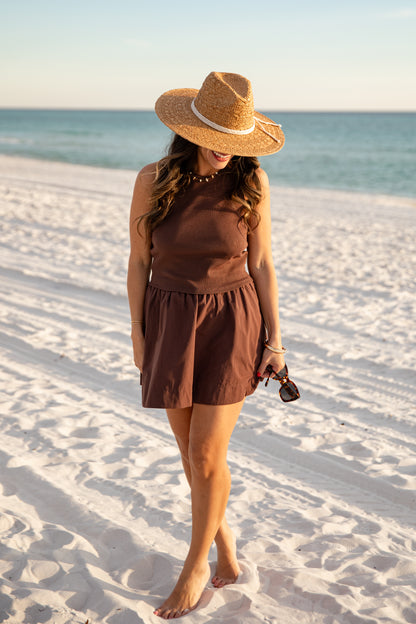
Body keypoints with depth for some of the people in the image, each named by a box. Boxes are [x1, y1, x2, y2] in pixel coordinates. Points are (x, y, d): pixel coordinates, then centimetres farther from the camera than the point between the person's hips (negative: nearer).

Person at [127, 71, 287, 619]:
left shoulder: (251, 183, -8)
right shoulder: (153, 180, -7)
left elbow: (261, 265, -2)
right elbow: (139, 262, 1)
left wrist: (274, 338, -3)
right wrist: (137, 336, 2)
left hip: (232, 323, -2)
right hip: (171, 323, 2)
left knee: (207, 455, -1)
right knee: (191, 449, 12)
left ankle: (197, 563, 22)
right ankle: (224, 539, 36)